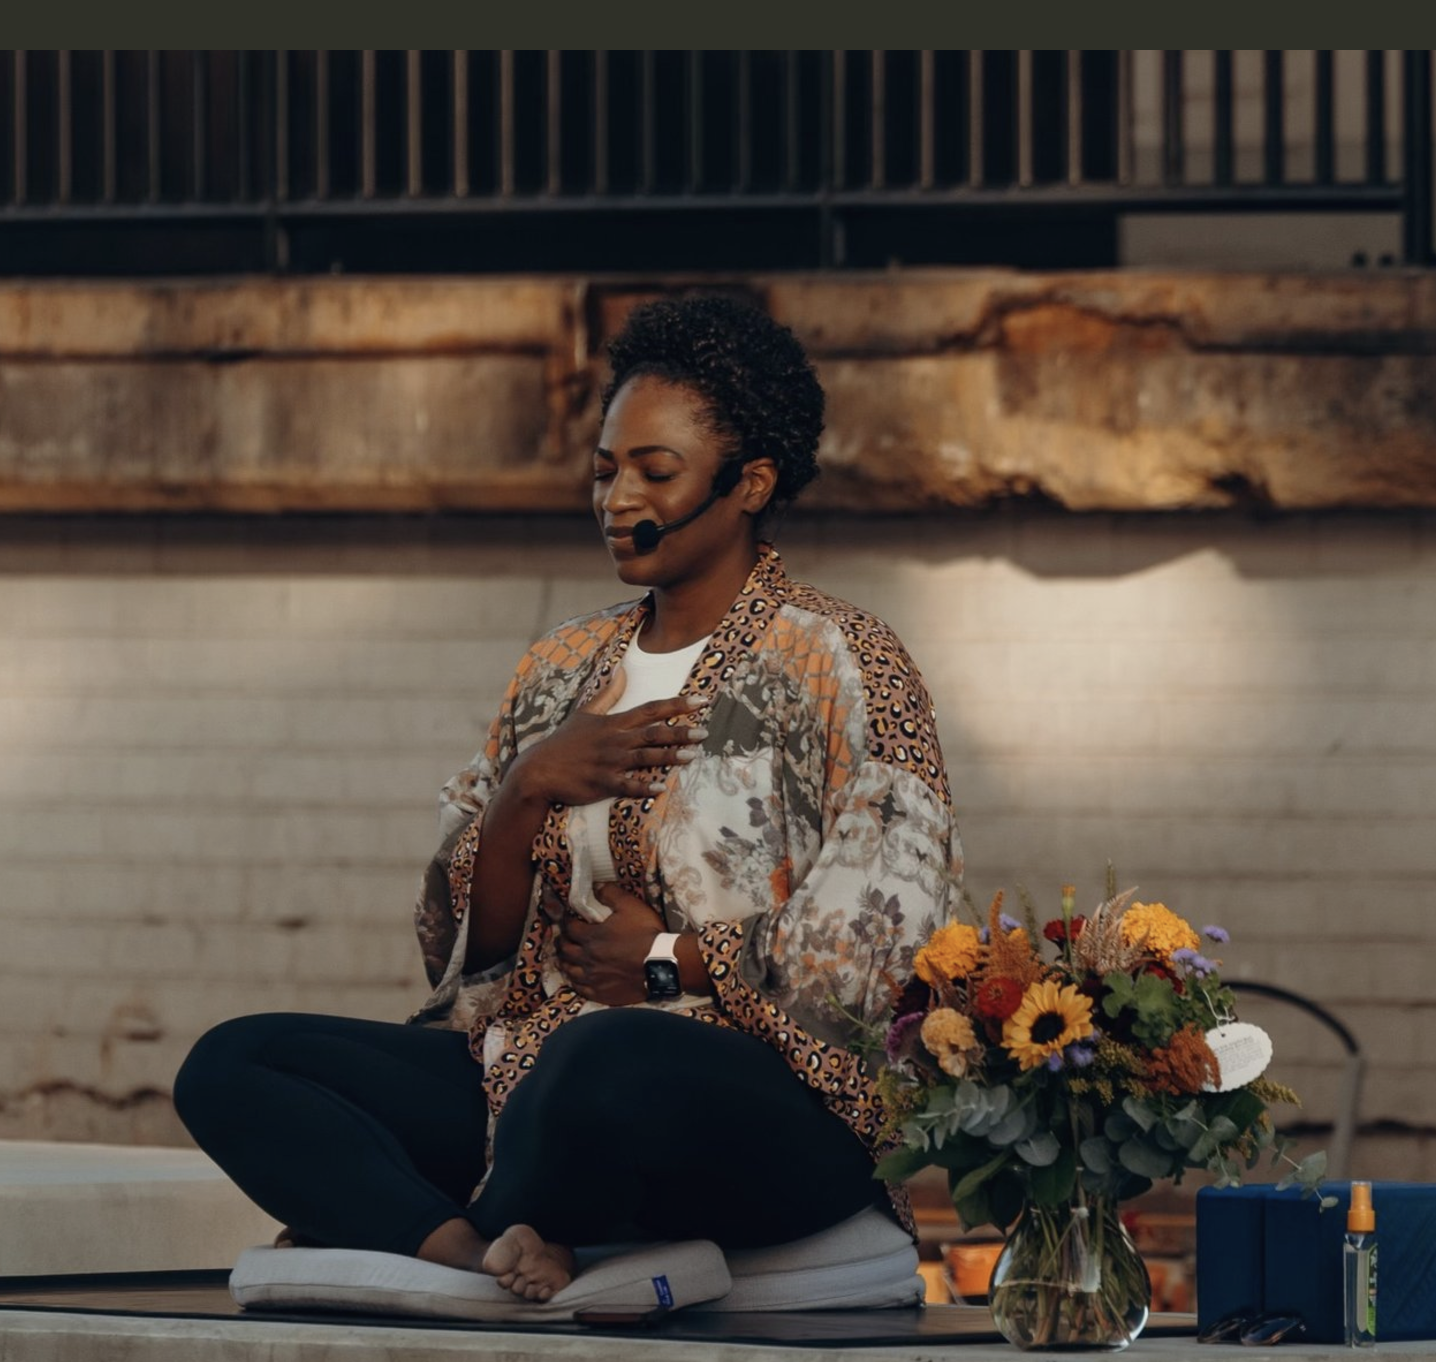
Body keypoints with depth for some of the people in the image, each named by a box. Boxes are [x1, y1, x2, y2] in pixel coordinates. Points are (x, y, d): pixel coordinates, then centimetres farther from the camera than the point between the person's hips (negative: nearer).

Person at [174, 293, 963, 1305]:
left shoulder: (841, 664, 2)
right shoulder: (565, 671, 19)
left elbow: (884, 952, -8)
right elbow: (465, 951, 14)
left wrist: (670, 961, -6)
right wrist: (525, 791, -3)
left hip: (780, 1102, -6)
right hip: (533, 1064, 7)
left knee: (611, 1058, -43)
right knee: (232, 1066, -13)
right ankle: (478, 1256, -36)